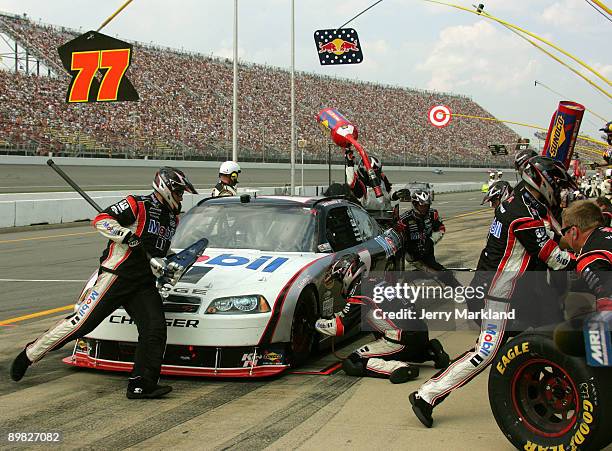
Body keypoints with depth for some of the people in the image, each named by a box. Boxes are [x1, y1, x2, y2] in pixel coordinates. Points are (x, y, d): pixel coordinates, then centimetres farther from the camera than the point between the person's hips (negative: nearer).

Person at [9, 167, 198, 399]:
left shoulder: (172, 219, 18)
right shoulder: (137, 205, -6)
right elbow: (101, 220, -14)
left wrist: (166, 269, 10)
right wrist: (128, 236, -24)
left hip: (143, 284, 7)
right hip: (115, 275, -7)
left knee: (155, 328, -11)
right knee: (82, 321, -7)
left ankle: (142, 385, -6)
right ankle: (30, 354, 9)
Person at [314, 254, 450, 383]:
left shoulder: (358, 293, -6)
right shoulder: (375, 282, 19)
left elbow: (338, 328, -4)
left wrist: (317, 322, 12)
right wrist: (332, 316, 31)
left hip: (403, 340, -9)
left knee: (350, 364, -6)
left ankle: (399, 368, -23)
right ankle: (430, 351, 17)